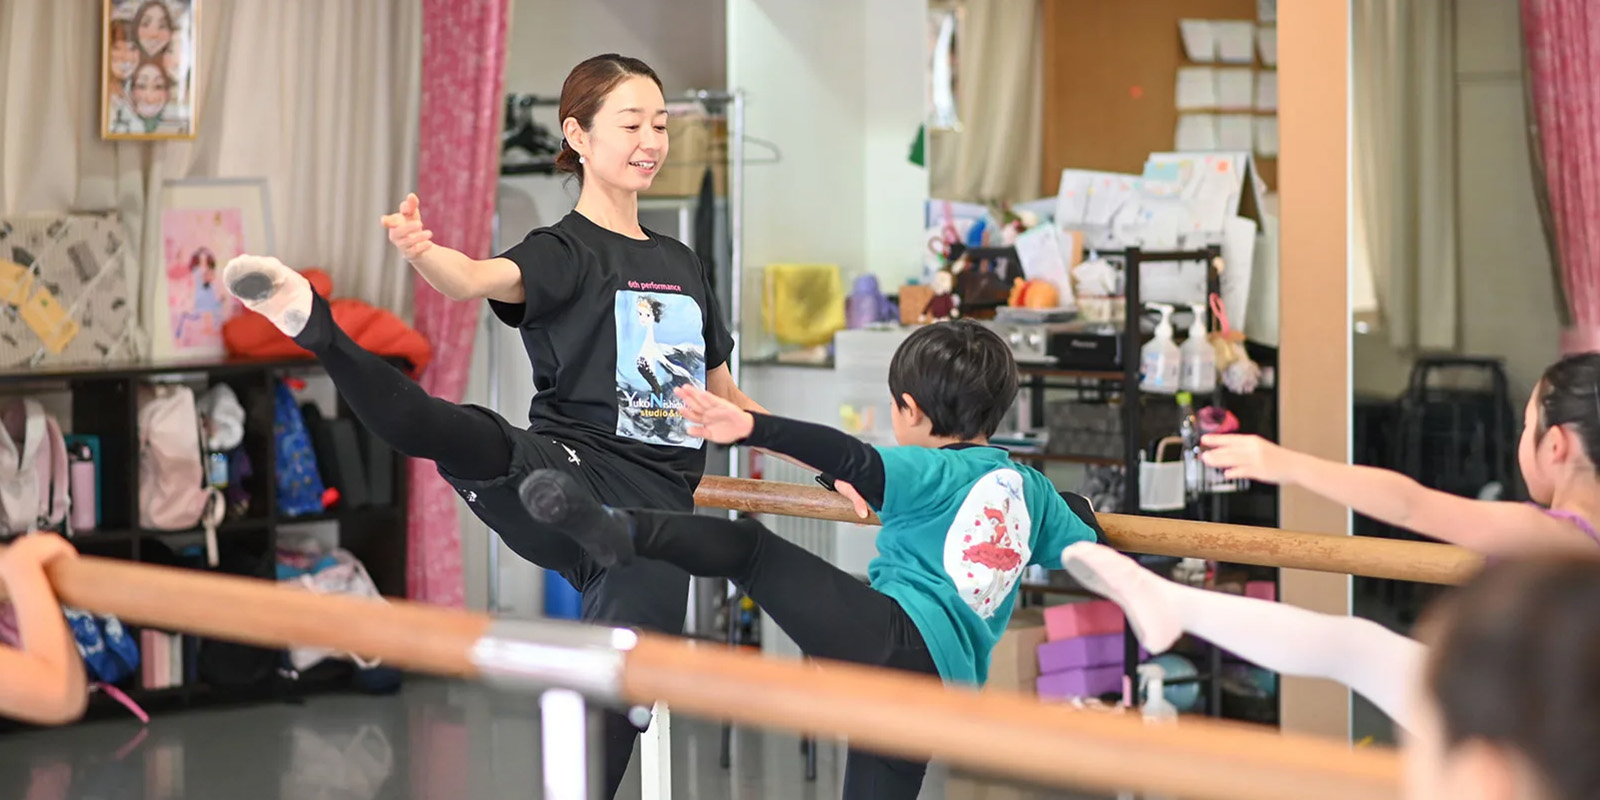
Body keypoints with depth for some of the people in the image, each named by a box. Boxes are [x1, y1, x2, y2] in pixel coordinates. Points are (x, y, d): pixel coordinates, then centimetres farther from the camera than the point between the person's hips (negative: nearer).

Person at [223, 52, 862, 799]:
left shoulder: (680, 263, 22)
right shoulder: (563, 254, 2)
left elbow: (721, 395, 33)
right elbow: (478, 278, -22)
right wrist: (422, 251, -45)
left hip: (655, 515, 5)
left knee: (612, 715, -6)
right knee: (484, 449, -39)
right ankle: (315, 325, -54)